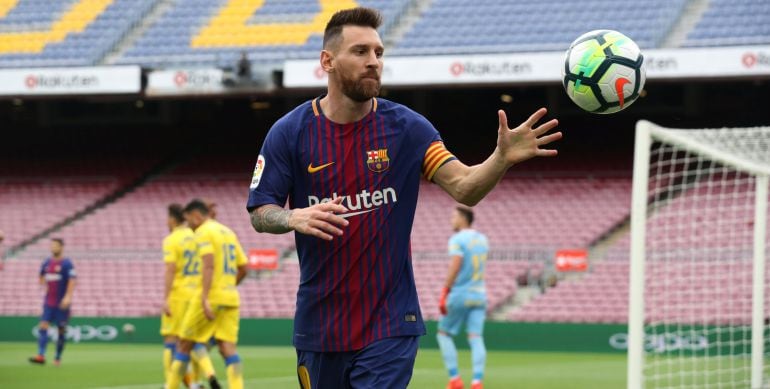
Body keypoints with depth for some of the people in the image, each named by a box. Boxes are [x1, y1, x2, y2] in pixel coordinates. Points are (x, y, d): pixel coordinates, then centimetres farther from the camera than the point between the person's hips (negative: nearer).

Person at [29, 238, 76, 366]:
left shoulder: (67, 263, -7)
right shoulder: (47, 263, 10)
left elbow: (72, 281, -15)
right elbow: (42, 278, 29)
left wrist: (68, 297, -25)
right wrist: (44, 284, 11)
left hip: (62, 303, -5)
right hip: (48, 302, 5)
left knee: (61, 330, 3)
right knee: (43, 326, -10)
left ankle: (58, 358, 11)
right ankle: (41, 355, -18)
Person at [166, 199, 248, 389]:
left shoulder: (203, 232, -6)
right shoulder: (229, 232, 18)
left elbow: (209, 265, -19)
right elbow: (243, 269, 19)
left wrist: (205, 299, -25)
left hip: (211, 297, -7)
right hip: (231, 298, 7)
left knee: (184, 344, 5)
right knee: (227, 347, -2)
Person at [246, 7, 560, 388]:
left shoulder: (406, 127, -4)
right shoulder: (289, 132, -3)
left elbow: (465, 188, -11)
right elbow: (259, 213, -1)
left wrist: (502, 157, -32)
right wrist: (295, 218, -23)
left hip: (388, 326, -1)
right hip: (319, 324, 2)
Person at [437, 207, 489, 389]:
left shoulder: (457, 239, -9)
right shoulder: (482, 239, 13)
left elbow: (455, 267, -20)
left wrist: (444, 294, -20)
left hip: (459, 295, -6)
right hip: (479, 295, 6)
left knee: (443, 334, 9)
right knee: (476, 338, -2)